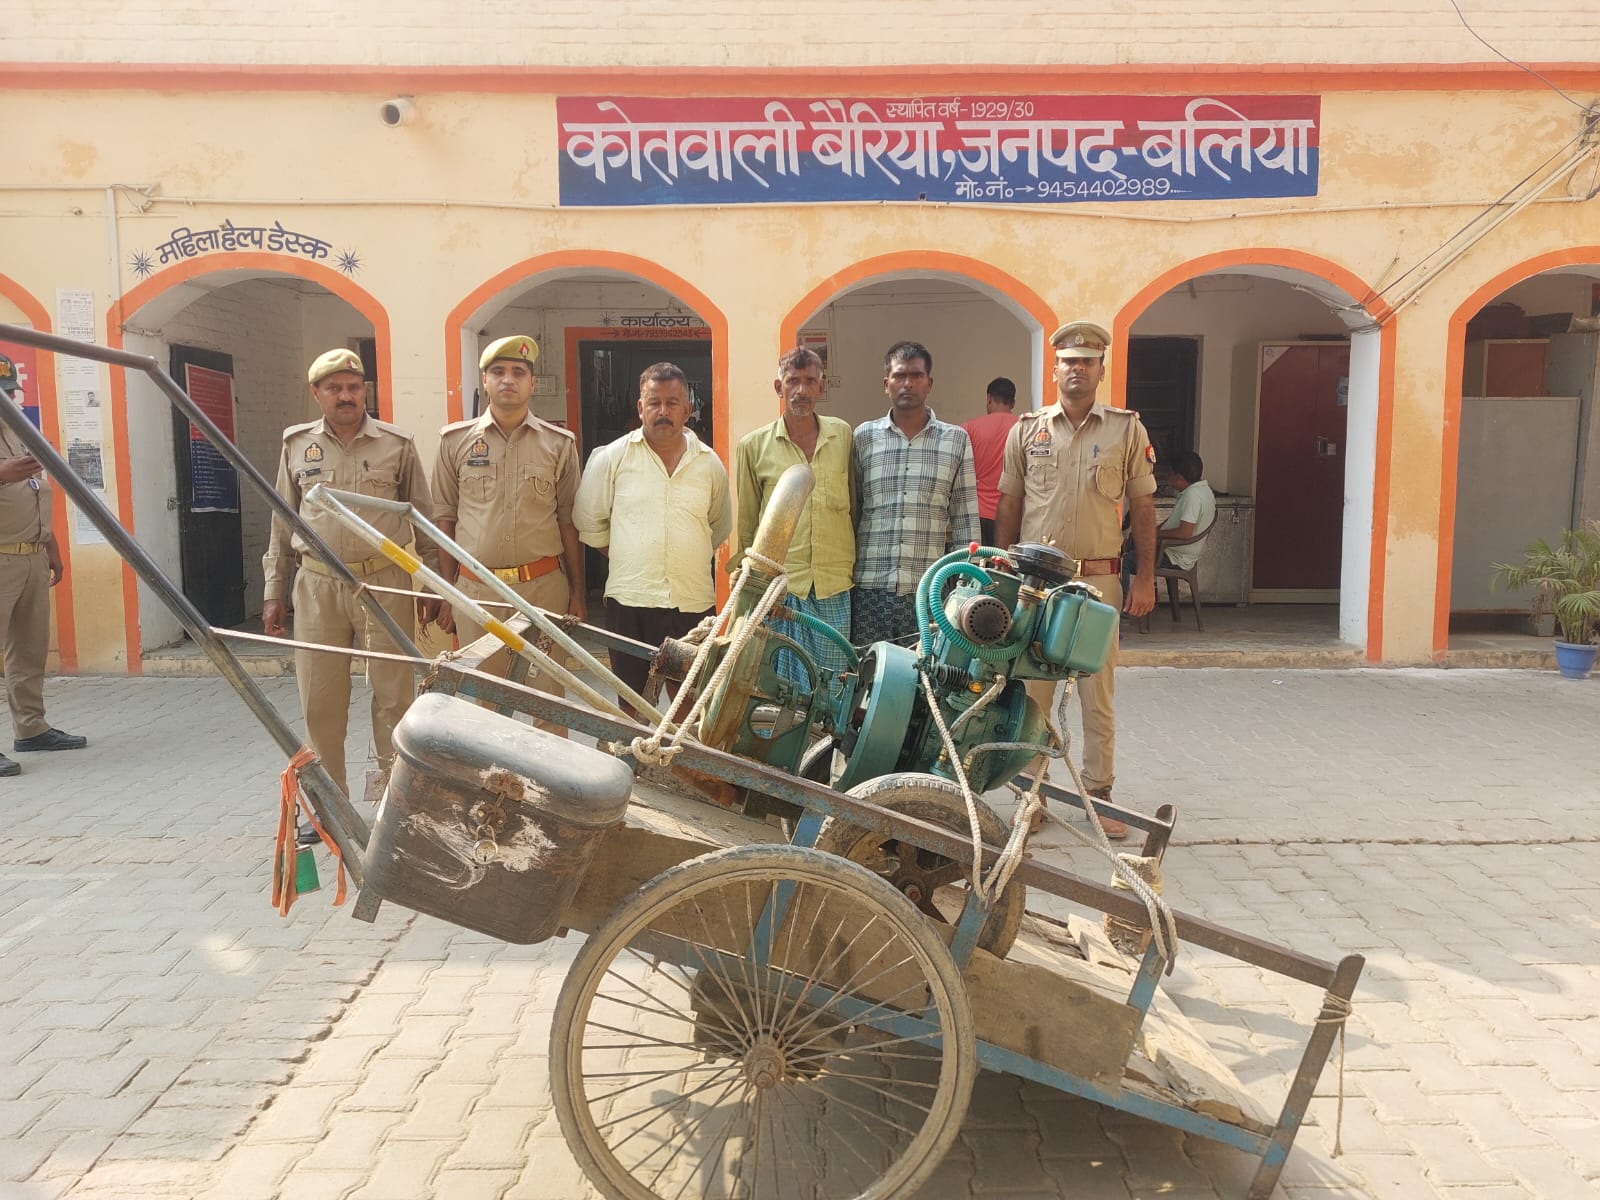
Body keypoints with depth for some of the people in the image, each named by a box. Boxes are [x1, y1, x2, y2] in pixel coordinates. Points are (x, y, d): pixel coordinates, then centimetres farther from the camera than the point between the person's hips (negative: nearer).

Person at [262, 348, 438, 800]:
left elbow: (424, 519, 8)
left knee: (394, 695, 1)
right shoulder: (297, 444, 10)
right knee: (320, 702, 6)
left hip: (385, 584, -2)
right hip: (317, 585, 2)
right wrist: (274, 592, 11)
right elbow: (282, 523, 14)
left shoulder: (398, 444, 4)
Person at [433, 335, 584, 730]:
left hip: (544, 587, 0)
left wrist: (577, 593, 4)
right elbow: (445, 519, 8)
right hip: (475, 589, 1)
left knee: (549, 700, 3)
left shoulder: (559, 444, 5)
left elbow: (569, 523, 6)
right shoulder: (455, 441, 6)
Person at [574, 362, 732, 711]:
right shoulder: (612, 457, 0)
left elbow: (721, 527, 20)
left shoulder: (710, 464, 7)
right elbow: (589, 522, 7)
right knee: (631, 703, 8)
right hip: (630, 601, -1)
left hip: (694, 602, 2)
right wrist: (625, 558, 7)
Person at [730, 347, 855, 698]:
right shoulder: (754, 445, 3)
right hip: (779, 583, -1)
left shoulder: (843, 435, 8)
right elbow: (747, 521, 9)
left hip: (835, 583, 2)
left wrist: (858, 564, 16)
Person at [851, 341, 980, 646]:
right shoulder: (863, 438, 9)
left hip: (931, 590, 0)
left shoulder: (956, 440, 8)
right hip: (870, 588, 0)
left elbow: (965, 519, 7)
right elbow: (849, 511, 11)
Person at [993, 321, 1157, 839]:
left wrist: (1145, 578, 0)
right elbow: (1008, 506, 10)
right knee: (1032, 689, 6)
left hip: (1099, 579, -1)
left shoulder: (1127, 429, 5)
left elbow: (1142, 506, 6)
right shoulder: (1027, 430, 8)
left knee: (1098, 693, 4)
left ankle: (1099, 795, 14)